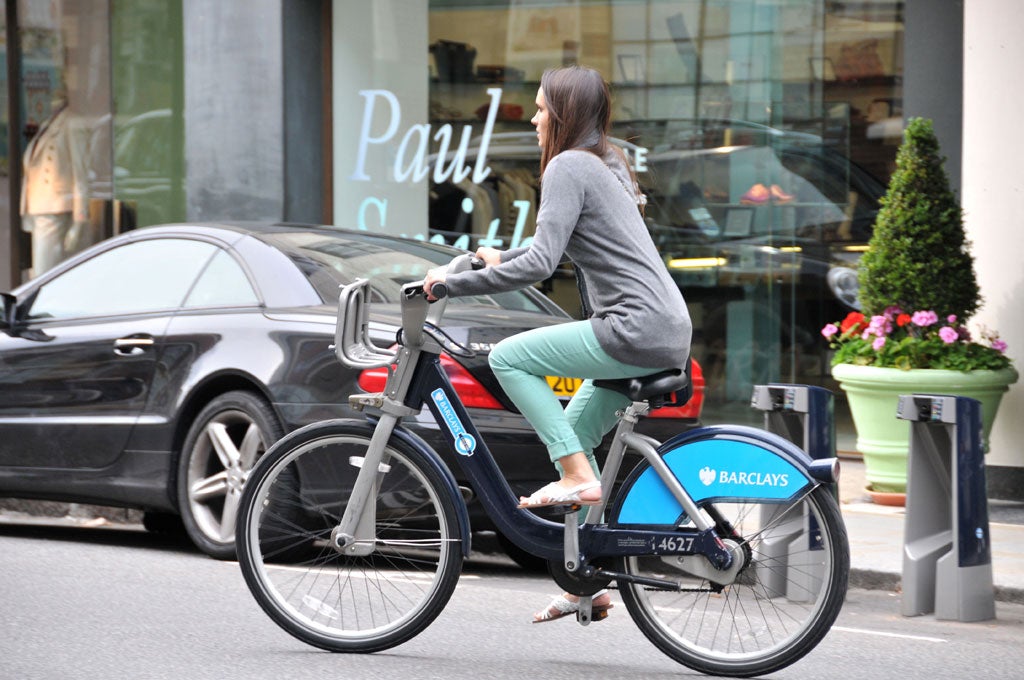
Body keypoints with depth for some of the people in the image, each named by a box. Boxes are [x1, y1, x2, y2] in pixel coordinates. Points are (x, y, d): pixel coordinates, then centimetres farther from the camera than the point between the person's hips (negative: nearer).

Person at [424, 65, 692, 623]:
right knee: (570, 432, 16)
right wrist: (502, 258, 34)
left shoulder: (569, 166, -8)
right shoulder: (607, 162, 21)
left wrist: (456, 283, -11)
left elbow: (540, 264, -17)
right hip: (668, 330, 10)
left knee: (508, 357, -6)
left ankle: (579, 477, -8)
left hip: (637, 328, -10)